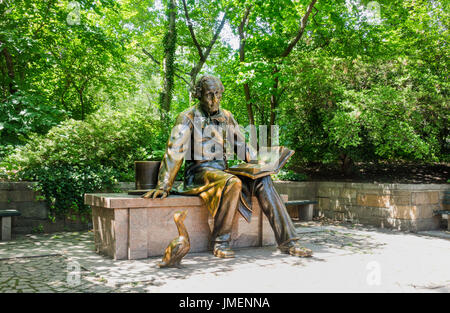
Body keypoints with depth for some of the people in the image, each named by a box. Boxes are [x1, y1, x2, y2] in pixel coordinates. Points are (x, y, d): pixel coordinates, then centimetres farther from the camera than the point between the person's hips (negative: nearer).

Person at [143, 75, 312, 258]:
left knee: (263, 181, -19)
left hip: (223, 170, 5)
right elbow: (174, 152, -8)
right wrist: (163, 186, -14)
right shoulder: (189, 117, -1)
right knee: (232, 182, -36)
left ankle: (287, 241, -20)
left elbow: (242, 146, 21)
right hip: (199, 171, -5)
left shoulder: (226, 117, 15)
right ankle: (220, 242, -21)